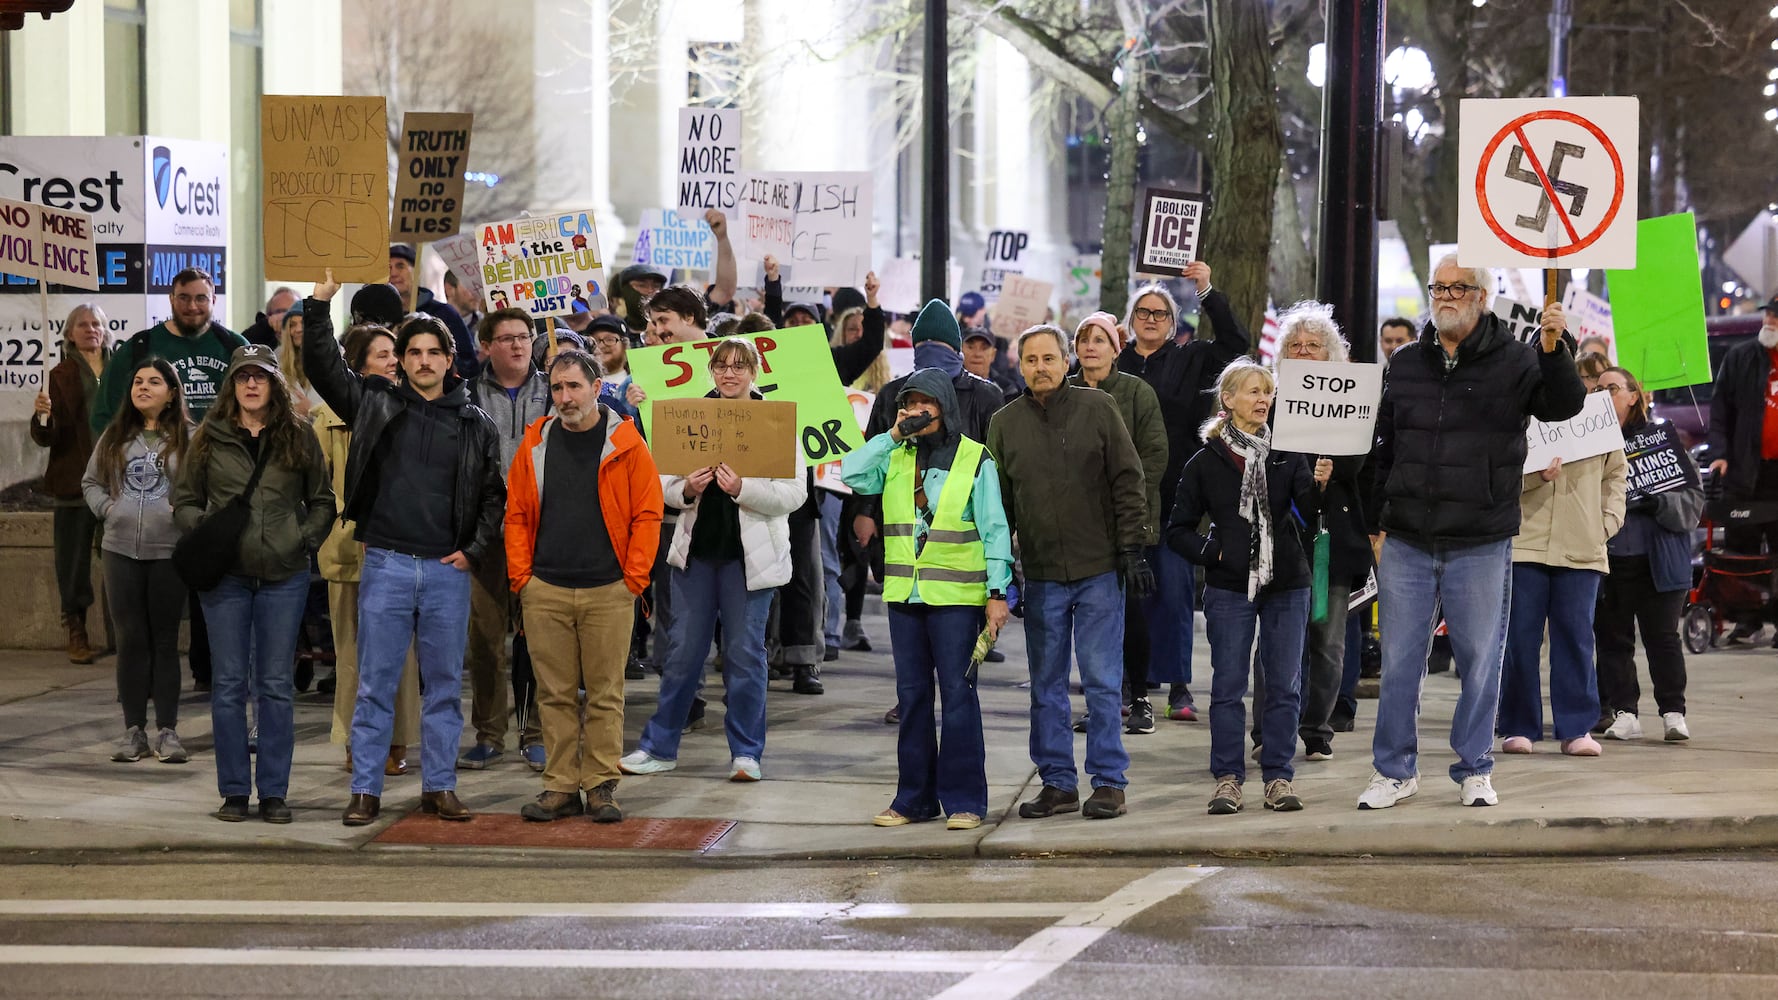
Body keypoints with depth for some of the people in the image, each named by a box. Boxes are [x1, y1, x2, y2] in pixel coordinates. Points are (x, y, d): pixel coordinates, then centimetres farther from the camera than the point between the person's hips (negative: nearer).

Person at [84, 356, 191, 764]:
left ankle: (167, 731, 7)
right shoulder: (114, 437, 10)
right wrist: (106, 508, 2)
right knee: (131, 640, 5)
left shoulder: (188, 438, -2)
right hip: (121, 550, 3)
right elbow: (90, 481, 18)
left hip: (168, 551, -3)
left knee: (165, 641, 2)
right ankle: (134, 730, 10)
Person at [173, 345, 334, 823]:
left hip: (284, 575, 0)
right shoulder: (209, 438, 5)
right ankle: (234, 791, 10)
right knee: (229, 684, 3)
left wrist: (305, 540, -3)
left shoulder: (299, 437, 6)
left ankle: (274, 791, 9)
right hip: (225, 575, 0)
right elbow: (184, 501, 10)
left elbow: (322, 501, 12)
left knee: (276, 686, 3)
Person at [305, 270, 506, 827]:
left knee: (444, 685, 7)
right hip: (386, 565, -1)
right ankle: (365, 791, 7)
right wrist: (319, 306, -7)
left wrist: (474, 550, 0)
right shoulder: (376, 404, 6)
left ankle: (439, 787, 16)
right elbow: (323, 366, 3)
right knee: (375, 684, 2)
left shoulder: (475, 424, 7)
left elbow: (494, 495, 11)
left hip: (448, 571, 1)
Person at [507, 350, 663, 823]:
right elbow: (516, 515, 10)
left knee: (605, 694, 2)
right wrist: (521, 577, 2)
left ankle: (601, 785, 9)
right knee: (555, 694, 5)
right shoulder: (536, 444, 7)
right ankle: (561, 787, 11)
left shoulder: (625, 443, 0)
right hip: (545, 591, 2)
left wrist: (634, 578, -6)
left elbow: (647, 515, -1)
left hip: (609, 591, -2)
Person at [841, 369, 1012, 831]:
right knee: (911, 694, 8)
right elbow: (849, 474, -5)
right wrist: (893, 437, -5)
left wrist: (997, 591, -8)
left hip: (956, 595, -4)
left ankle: (964, 799, 1)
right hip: (904, 593, 4)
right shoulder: (894, 458, 10)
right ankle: (915, 797, 15)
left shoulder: (975, 459, 0)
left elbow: (994, 529, -2)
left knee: (957, 693, -4)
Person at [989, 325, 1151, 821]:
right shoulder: (1004, 423, 6)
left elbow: (1128, 481, -1)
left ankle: (1108, 782, 5)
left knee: (1102, 682, -1)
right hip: (1040, 575, 3)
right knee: (1047, 686, 7)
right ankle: (1057, 783, 15)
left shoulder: (1097, 408, -1)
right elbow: (997, 500, 10)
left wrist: (1132, 550, -6)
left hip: (1099, 570, -3)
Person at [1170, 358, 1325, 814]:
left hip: (1286, 587, 1)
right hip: (1229, 589, -1)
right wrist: (1212, 553, -9)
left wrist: (1318, 486, -26)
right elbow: (1178, 530, 5)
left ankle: (1279, 776, 11)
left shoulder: (1287, 454, 3)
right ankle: (1227, 777, 9)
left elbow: (1307, 515, -7)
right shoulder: (1206, 462, 0)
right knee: (1228, 685, 2)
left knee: (1283, 685, 4)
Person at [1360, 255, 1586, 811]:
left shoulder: (1513, 362, 0)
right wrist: (1377, 524, 12)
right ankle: (1395, 770, 15)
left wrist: (1552, 349, -31)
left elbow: (1564, 406, -15)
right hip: (1407, 544, 3)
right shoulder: (1405, 365, 10)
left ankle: (1475, 770, 16)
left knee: (1481, 660, 4)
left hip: (1481, 545, -3)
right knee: (1399, 660, 5)